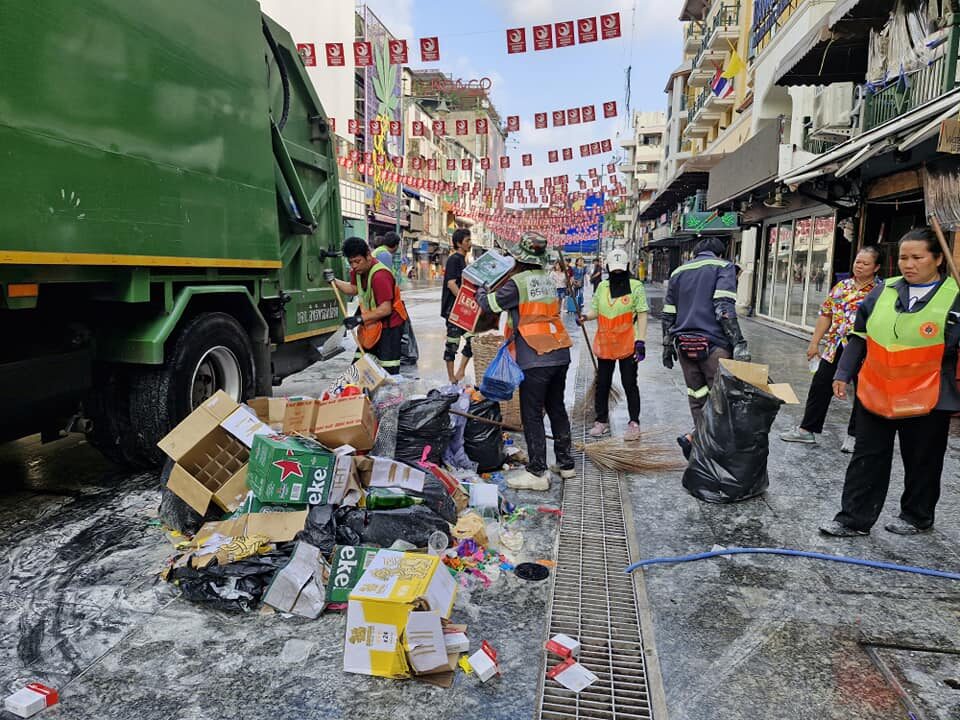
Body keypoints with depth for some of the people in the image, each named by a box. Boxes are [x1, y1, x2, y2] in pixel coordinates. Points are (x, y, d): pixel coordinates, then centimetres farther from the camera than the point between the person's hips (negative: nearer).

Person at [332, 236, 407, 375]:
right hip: (371, 325, 9)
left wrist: (360, 319, -28)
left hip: (389, 327, -9)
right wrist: (334, 281, 9)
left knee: (389, 372, -10)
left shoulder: (380, 276, -26)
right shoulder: (358, 270, 3)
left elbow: (385, 309, -27)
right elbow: (353, 289, 22)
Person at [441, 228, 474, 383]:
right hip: (454, 308, -9)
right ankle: (452, 379, 7)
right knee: (452, 343, -1)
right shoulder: (454, 259, -10)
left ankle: (460, 373, 14)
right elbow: (451, 283, -19)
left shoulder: (463, 260, 17)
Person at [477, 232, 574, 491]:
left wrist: (480, 288, 19)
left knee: (532, 415, 0)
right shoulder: (548, 279, 10)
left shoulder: (517, 283, -11)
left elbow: (488, 304, -3)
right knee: (557, 409, 17)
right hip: (560, 355, 7)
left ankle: (538, 472, 3)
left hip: (535, 359, -7)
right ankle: (565, 463, 27)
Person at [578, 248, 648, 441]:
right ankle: (602, 421, 24)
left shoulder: (635, 286, -3)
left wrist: (641, 340, -13)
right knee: (602, 384, 10)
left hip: (627, 344, -4)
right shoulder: (602, 286, 9)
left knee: (629, 384, 4)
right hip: (604, 344, 4)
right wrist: (585, 317, -11)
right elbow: (596, 310, 12)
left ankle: (634, 423, 15)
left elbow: (642, 314, -5)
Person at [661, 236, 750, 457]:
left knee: (697, 398, 13)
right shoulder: (723, 266, 2)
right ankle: (694, 437, -19)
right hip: (713, 344, -6)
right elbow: (724, 308, -13)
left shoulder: (678, 272, 18)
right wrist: (739, 343, -15)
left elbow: (668, 314, 17)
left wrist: (667, 346, 23)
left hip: (684, 345, 6)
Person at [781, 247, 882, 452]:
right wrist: (815, 342, 9)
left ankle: (854, 435, 20)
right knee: (820, 386, 7)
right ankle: (807, 429, 16)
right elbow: (826, 314, 12)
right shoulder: (841, 286, 9)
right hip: (835, 348, 4)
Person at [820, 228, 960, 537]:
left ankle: (917, 516, 34)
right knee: (867, 459, 9)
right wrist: (843, 375, 7)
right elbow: (859, 338, 10)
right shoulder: (883, 292, 5)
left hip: (926, 401, -3)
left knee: (922, 462, 14)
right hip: (875, 394, 3)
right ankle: (854, 519, 17)